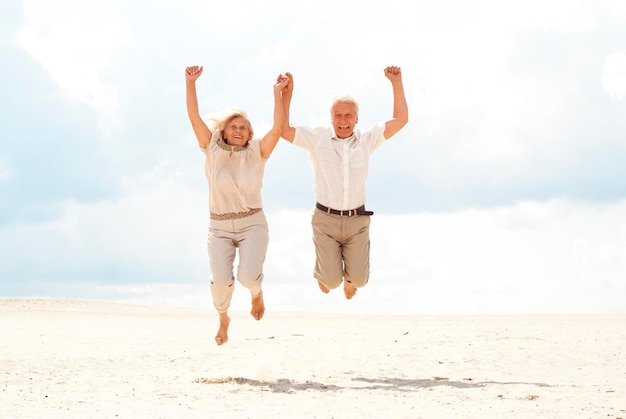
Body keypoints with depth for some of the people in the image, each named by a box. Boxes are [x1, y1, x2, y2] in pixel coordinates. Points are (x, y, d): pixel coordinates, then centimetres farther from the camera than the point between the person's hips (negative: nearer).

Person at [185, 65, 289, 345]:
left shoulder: (257, 152, -2)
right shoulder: (212, 150, 0)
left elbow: (278, 128, -15)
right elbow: (194, 118, -9)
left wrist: (278, 92, -18)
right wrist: (190, 84, -18)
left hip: (252, 225, -1)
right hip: (219, 227, 1)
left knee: (248, 276, -22)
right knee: (221, 280, -18)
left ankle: (256, 293, 18)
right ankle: (223, 318, 16)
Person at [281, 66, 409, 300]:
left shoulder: (366, 139, 0)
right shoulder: (317, 138, -5)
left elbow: (401, 119, -3)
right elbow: (282, 130, -10)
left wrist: (397, 83, -11)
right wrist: (286, 94, -16)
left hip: (357, 221, 2)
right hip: (326, 219, -2)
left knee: (359, 279, -4)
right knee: (332, 281, -7)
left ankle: (350, 275, 36)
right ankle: (323, 270, 32)